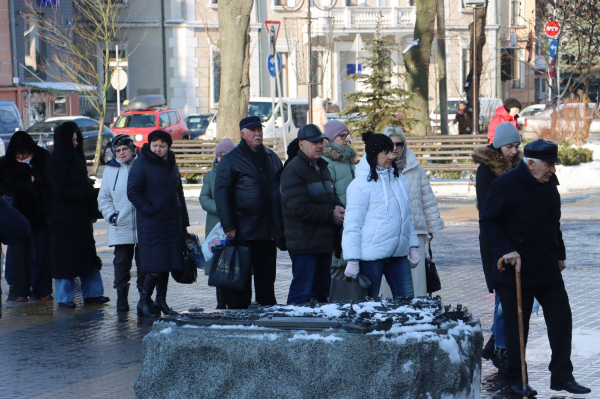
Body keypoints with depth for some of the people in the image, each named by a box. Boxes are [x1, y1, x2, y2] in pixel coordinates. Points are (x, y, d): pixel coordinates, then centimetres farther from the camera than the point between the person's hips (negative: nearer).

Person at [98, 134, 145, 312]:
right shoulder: (111, 170, 10)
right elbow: (103, 198, 13)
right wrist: (110, 214, -2)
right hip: (120, 227, 1)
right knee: (121, 262, 0)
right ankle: (121, 298, 5)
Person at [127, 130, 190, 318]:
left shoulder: (172, 166, 15)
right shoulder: (141, 164, -5)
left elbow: (179, 194, 20)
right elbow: (132, 192, -10)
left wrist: (183, 222, 16)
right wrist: (149, 210, -15)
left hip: (171, 222, 6)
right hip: (151, 223, -6)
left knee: (168, 262, 7)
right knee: (156, 265, -11)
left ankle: (161, 300, 15)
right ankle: (143, 301, -1)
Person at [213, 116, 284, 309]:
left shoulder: (272, 157, 16)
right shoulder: (231, 159, -1)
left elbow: (281, 190, 21)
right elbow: (221, 193, -6)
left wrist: (281, 224, 13)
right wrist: (228, 226, -13)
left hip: (269, 231, 5)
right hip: (243, 232, -5)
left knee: (267, 277, 9)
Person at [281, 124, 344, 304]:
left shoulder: (322, 167, 16)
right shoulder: (293, 171, -13)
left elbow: (332, 196, 26)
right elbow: (299, 208, -21)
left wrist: (339, 208, 1)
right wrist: (330, 215, -15)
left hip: (324, 241, 9)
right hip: (304, 243, -9)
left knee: (322, 290, 14)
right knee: (303, 291, -8)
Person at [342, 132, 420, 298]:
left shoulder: (398, 179, 11)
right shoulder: (361, 183, -11)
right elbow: (352, 225, -12)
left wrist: (413, 247, 16)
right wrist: (352, 260, -15)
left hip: (398, 253, 7)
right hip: (371, 255, -7)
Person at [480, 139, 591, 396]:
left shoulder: (549, 185, 9)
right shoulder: (506, 185, -14)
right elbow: (487, 222, -13)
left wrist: (560, 254, 21)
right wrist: (506, 250, -21)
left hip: (548, 269, 7)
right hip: (516, 269, -7)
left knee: (561, 318, 4)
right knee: (516, 325, 2)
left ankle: (562, 377, 13)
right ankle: (515, 380, 14)